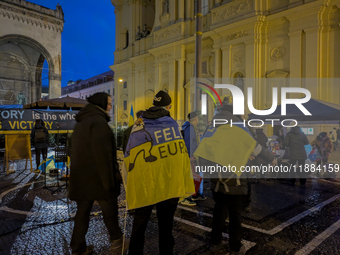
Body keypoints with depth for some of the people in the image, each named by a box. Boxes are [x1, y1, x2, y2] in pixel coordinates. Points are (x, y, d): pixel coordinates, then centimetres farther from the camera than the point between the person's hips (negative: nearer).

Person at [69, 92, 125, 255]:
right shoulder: (98, 122, -16)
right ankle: (116, 238, 27)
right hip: (98, 178, -8)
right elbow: (102, 154, -23)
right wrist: (109, 180, -19)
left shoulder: (81, 122, 15)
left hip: (80, 177, 8)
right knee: (109, 208, 10)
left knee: (82, 212, 15)